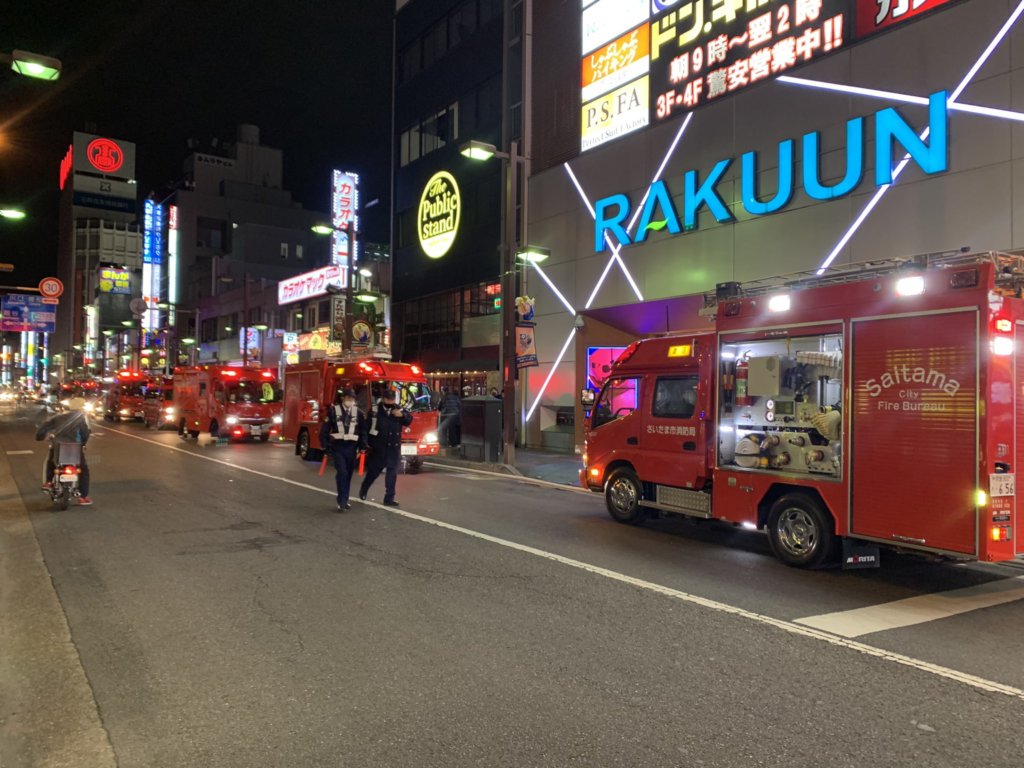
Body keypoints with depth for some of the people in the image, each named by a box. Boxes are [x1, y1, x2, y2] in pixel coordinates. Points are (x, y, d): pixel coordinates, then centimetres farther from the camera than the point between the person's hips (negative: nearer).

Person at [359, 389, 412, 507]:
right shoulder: (375, 411, -6)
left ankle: (389, 498, 6)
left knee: (392, 472, 0)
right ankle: (363, 490, 37)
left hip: (394, 447, 2)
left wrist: (402, 415, -23)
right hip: (378, 447, -2)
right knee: (373, 470, 12)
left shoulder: (398, 410, 1)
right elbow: (367, 427, -3)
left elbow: (409, 420, -3)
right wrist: (368, 443, -2)